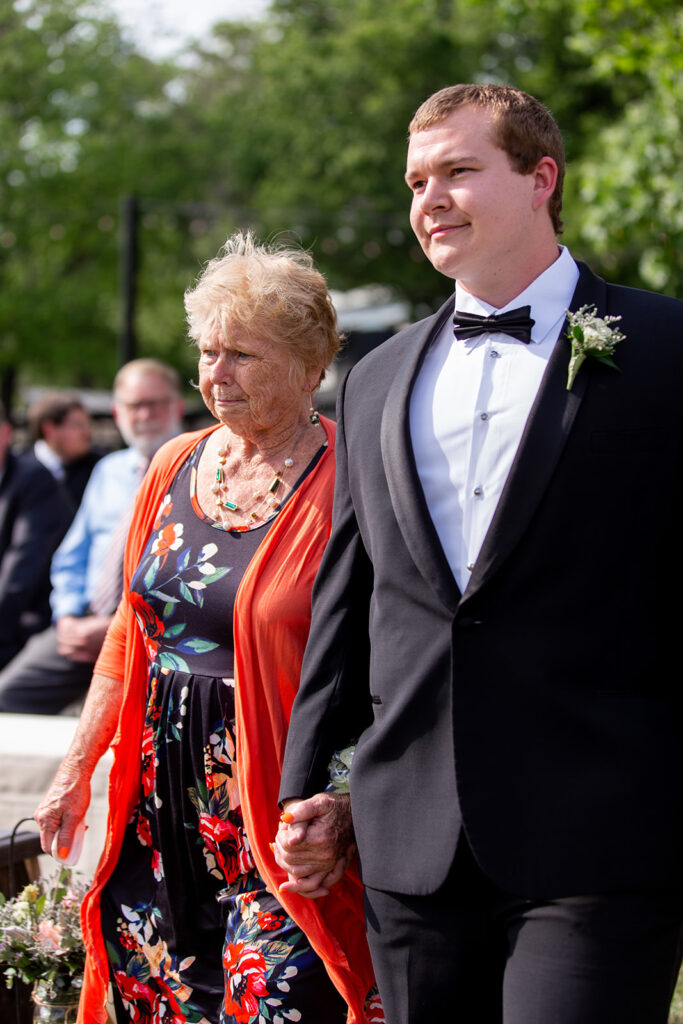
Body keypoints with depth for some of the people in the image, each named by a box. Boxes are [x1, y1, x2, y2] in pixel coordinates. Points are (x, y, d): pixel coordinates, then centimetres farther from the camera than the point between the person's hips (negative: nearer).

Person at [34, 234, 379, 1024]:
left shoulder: (344, 483, -10)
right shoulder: (175, 468, 11)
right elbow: (129, 634, 17)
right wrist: (78, 768, 16)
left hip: (278, 820, -6)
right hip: (164, 804, 6)